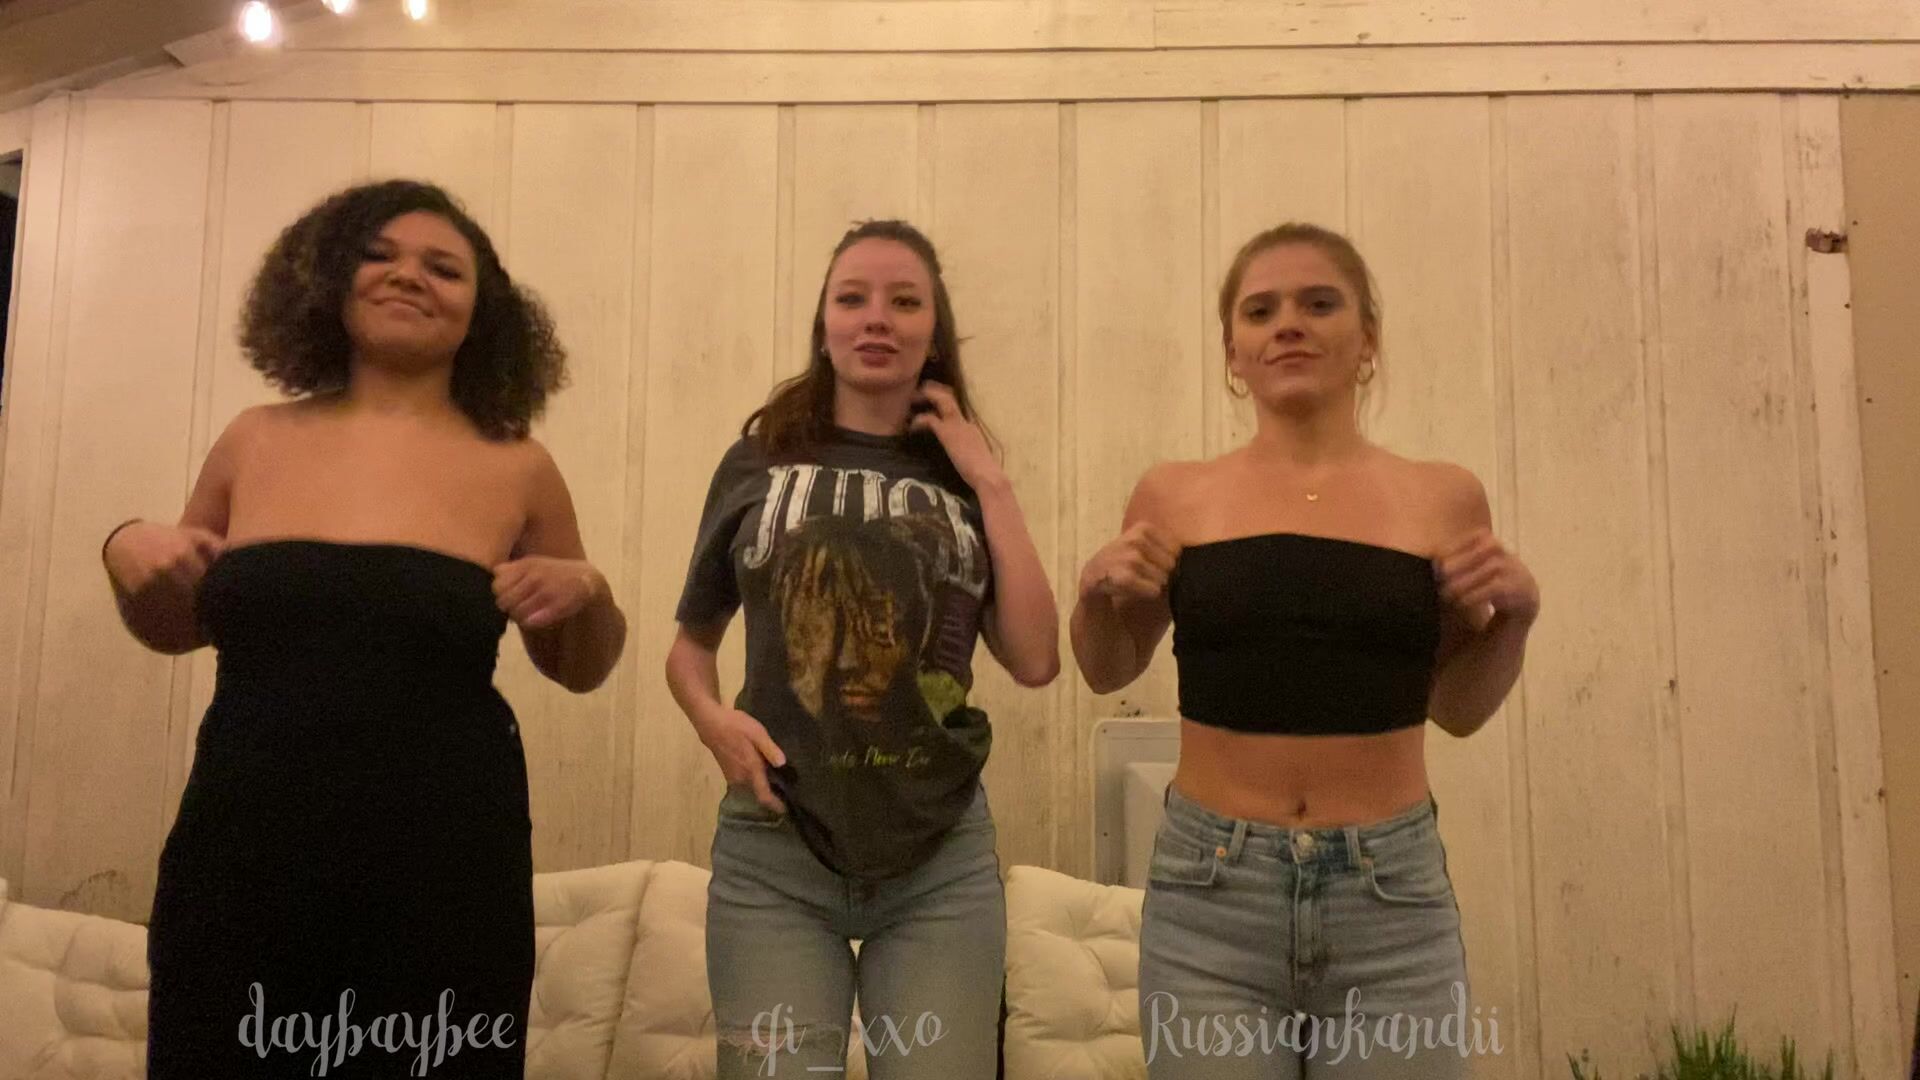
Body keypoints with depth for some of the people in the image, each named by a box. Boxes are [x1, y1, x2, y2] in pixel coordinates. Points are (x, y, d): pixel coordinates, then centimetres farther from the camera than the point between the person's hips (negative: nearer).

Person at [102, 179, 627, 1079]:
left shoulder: (514, 469, 0)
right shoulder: (256, 441, 6)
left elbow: (579, 668, 11)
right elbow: (179, 625, 20)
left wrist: (585, 592, -9)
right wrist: (126, 551, 1)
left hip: (441, 862, -2)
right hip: (239, 849, 2)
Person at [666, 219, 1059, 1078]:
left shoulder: (961, 480, 7)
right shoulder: (759, 462, 3)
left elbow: (1035, 661, -4)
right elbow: (691, 641, 12)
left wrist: (991, 485, -4)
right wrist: (711, 718, -9)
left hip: (941, 857, 1)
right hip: (774, 852, -1)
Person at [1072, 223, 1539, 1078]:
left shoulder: (1442, 497, 2)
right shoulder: (1175, 496, 0)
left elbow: (1458, 708, 13)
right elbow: (1109, 672, 14)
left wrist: (1513, 614, -4)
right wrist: (1099, 593, -5)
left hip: (1393, 899, 1)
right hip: (1208, 895, 0)